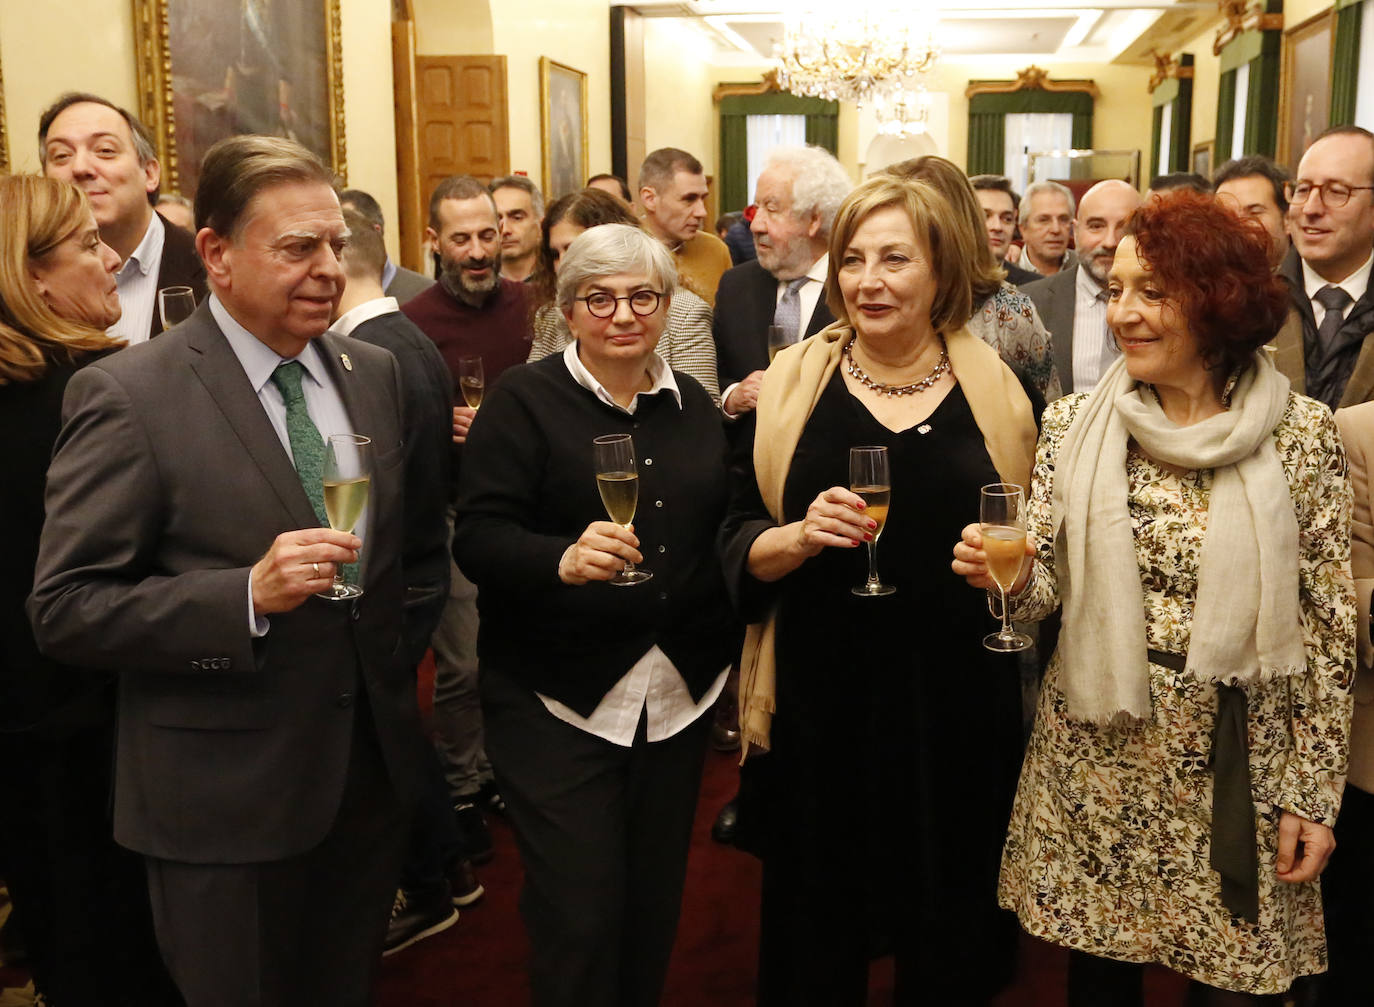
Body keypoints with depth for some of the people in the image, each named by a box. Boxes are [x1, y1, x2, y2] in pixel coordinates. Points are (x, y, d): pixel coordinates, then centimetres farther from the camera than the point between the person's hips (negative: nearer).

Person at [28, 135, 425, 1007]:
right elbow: (65, 609, -16)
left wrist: (398, 661, 6)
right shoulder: (125, 395, -14)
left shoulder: (376, 373, 5)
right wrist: (249, 595, -27)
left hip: (374, 773, 5)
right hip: (226, 804, -5)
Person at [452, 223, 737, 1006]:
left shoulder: (694, 405, 9)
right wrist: (563, 559, -33)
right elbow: (478, 538, -15)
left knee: (655, 905, 15)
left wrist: (728, 653, 9)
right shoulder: (525, 401, -6)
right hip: (560, 699, -5)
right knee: (579, 918, -1)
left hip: (679, 695, 5)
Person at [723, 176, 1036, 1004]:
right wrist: (801, 536, -17)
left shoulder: (998, 394, 2)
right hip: (820, 708, 0)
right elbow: (738, 547, 2)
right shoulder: (791, 387, 1)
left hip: (957, 710, 1)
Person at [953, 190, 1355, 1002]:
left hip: (1239, 764, -1)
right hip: (1097, 755, 2)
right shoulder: (1076, 425, -2)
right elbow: (1046, 585, -1)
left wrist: (1314, 790, -3)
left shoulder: (1303, 434, -7)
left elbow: (1329, 625, -3)